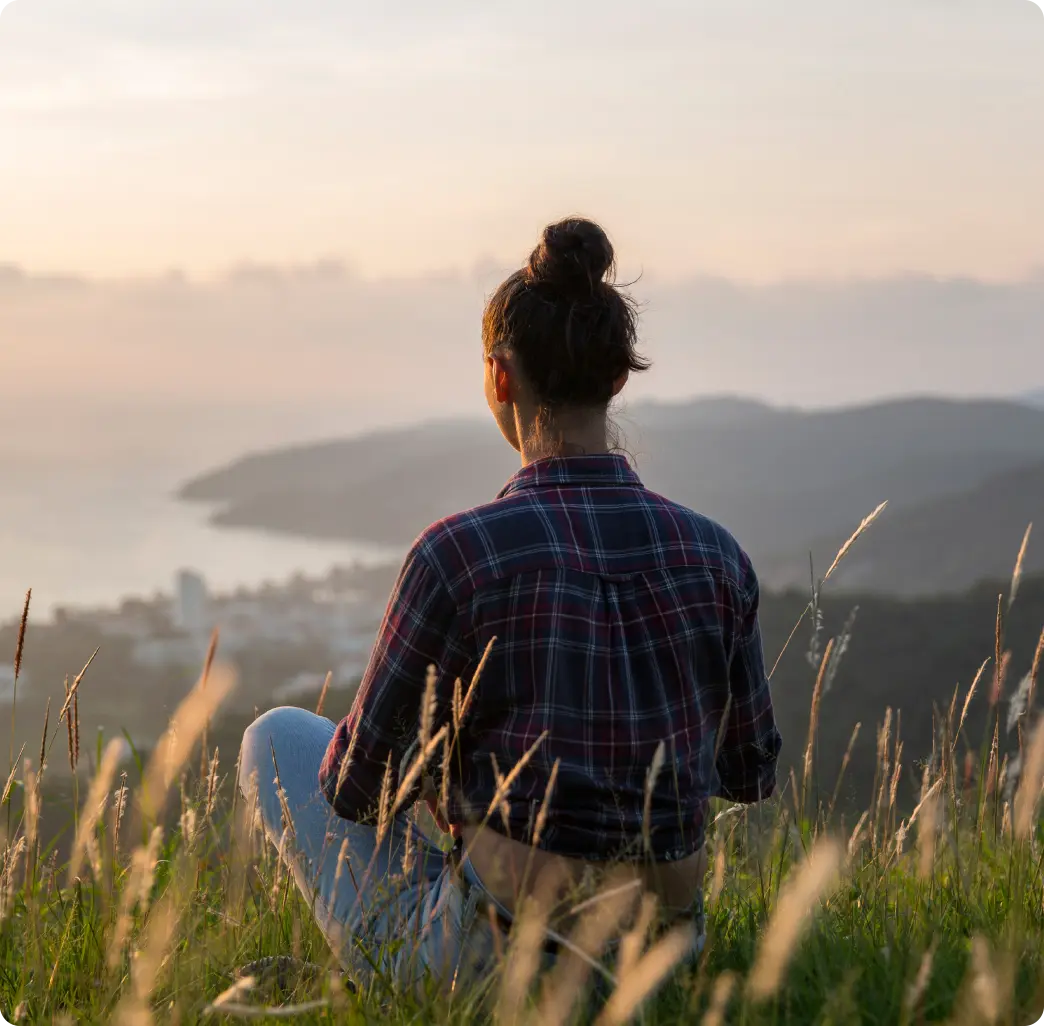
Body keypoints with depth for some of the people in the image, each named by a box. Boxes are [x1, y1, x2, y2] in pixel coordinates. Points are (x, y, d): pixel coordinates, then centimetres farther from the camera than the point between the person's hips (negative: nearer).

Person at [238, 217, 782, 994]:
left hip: (483, 959, -5)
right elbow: (751, 773, 9)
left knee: (280, 737, 22)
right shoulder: (715, 554, -5)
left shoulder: (460, 553, -19)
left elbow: (356, 785, -8)